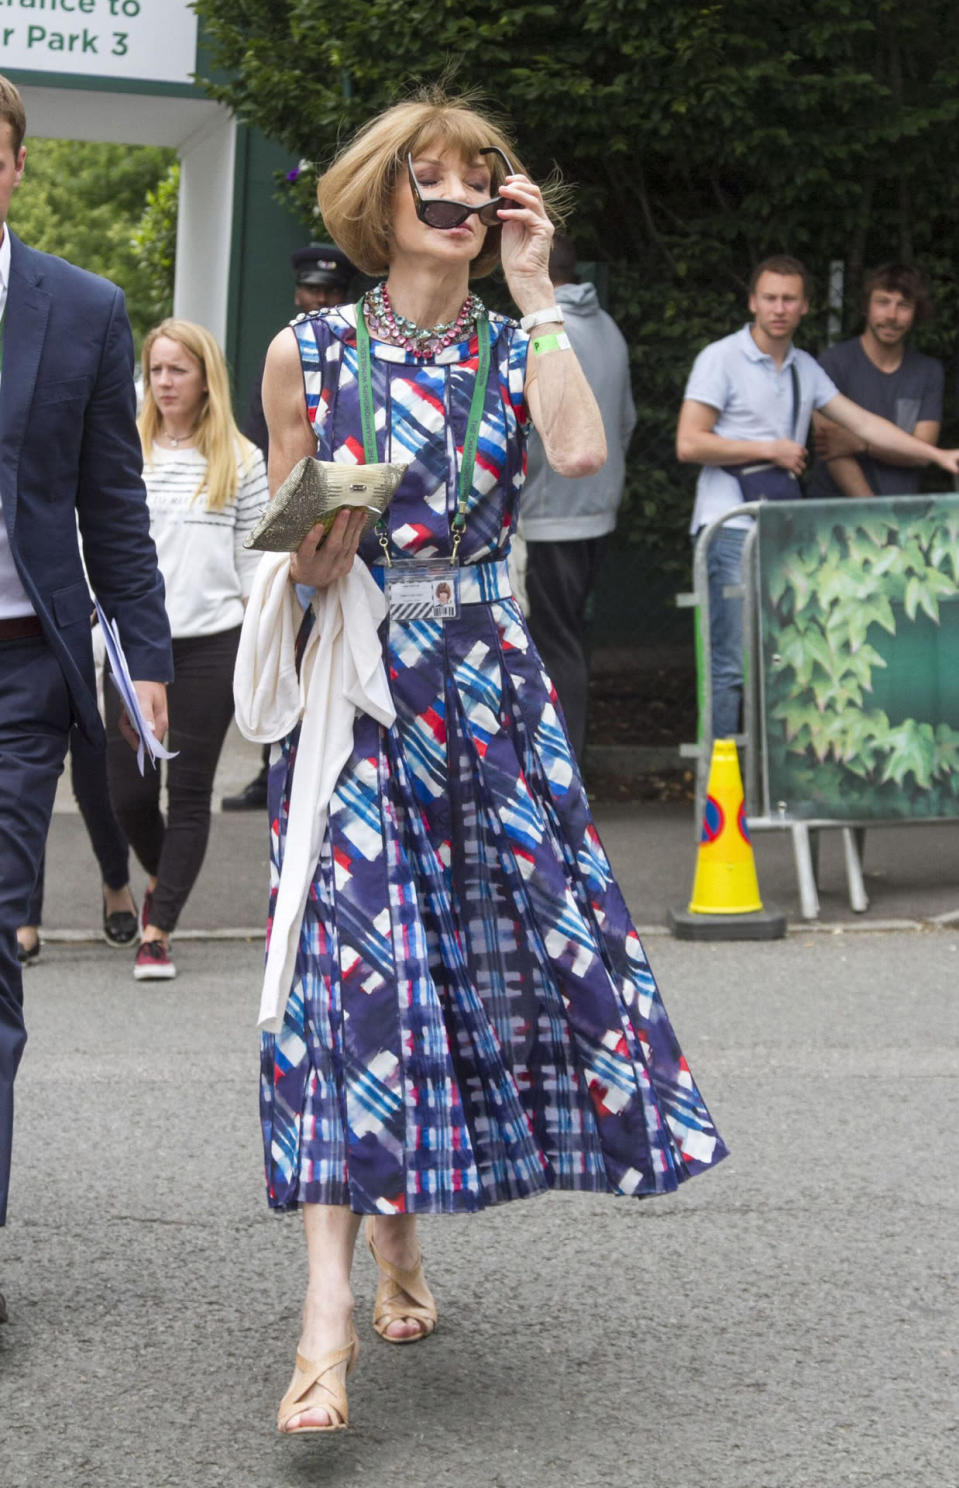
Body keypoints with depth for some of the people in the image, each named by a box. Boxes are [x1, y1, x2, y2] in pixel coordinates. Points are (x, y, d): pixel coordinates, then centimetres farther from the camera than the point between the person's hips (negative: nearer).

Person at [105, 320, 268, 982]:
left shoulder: (242, 462, 3)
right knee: (128, 790, 3)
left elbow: (254, 562, 4)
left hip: (211, 642, -2)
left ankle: (158, 931, 6)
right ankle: (162, 879, 34)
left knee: (190, 790, 0)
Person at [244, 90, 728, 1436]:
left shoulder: (515, 348, 7)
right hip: (351, 683, -2)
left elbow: (581, 451, -16)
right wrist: (313, 552, -13)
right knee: (348, 960, -12)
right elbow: (284, 535, 10)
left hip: (485, 681, 2)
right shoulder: (308, 352, 4)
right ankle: (330, 1303, -16)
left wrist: (533, 290, -10)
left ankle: (398, 1229, 27)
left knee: (486, 946, 5)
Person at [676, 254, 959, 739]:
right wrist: (771, 450, -8)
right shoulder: (721, 358, -3)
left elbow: (863, 425, 15)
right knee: (731, 664, -9)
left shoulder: (805, 369, 16)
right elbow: (689, 444, -10)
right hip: (732, 529, -6)